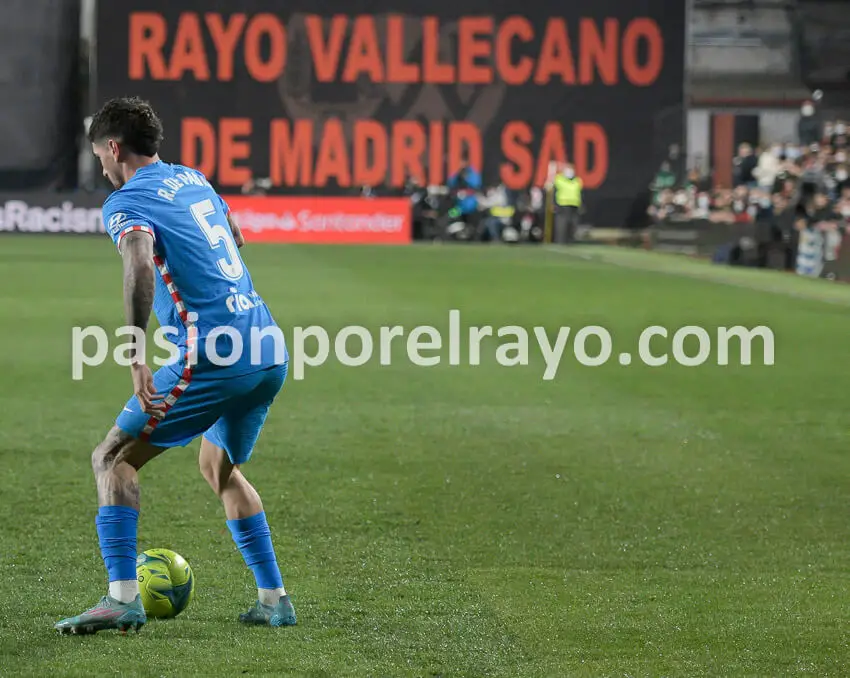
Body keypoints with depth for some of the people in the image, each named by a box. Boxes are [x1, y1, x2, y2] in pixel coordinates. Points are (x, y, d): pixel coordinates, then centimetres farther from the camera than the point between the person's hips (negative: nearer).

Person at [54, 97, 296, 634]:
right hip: (271, 350, 8)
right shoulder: (192, 178, 20)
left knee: (113, 459, 1)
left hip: (214, 356, -8)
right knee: (220, 467, 27)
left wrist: (137, 356, -31)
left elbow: (141, 265, -25)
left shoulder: (126, 202, -4)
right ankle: (274, 600, 22)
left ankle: (123, 598, -11)